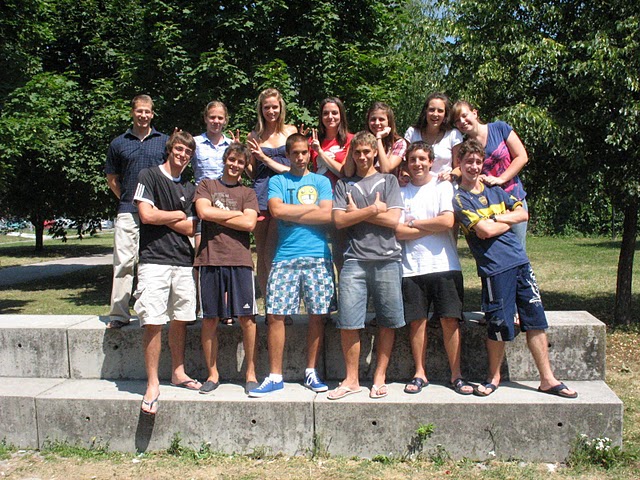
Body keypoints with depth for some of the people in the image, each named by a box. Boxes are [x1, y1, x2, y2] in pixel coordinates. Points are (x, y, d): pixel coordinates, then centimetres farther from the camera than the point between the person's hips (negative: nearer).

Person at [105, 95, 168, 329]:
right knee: (123, 262, -3)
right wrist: (127, 199, 9)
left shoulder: (164, 141, 10)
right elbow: (112, 179, 18)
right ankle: (118, 314, 2)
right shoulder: (119, 143, 11)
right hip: (128, 212, 0)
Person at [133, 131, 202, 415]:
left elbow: (191, 229, 8)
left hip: (183, 261, 5)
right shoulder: (149, 176, 2)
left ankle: (178, 373, 24)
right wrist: (177, 215, 3)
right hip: (154, 260, -5)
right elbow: (147, 215, -10)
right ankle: (152, 384, -2)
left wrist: (163, 218, -3)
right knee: (153, 322, -9)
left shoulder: (189, 189, 17)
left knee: (180, 319, 10)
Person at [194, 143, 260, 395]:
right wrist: (237, 213, 0)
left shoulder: (248, 193, 14)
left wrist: (216, 215, -3)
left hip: (239, 260, 0)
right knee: (209, 319, 3)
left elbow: (249, 223, -3)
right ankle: (212, 374, 16)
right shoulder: (206, 185, 13)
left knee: (246, 318, -1)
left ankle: (250, 373, 10)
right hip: (210, 259, 0)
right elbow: (204, 212, -5)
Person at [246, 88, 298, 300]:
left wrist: (265, 158, -5)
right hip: (261, 195, 2)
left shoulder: (290, 131, 10)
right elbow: (252, 173, 14)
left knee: (271, 253, -12)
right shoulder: (254, 136, 12)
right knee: (261, 254, 4)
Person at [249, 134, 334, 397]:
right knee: (275, 314, -6)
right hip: (285, 257, 0)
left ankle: (311, 372, 15)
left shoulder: (321, 181, 14)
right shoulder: (277, 181, 13)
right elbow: (276, 210, -6)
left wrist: (290, 214, -3)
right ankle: (275, 376, 2)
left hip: (318, 257, 1)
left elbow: (327, 215, -2)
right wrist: (311, 208, 0)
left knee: (317, 314, 1)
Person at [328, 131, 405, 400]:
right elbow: (339, 220, 1)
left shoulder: (388, 181, 13)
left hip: (387, 259, 0)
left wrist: (356, 212, 1)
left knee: (387, 322, 2)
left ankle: (380, 377, 13)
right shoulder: (344, 185, 16)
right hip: (355, 259, 1)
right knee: (348, 322, -5)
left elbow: (393, 219, -1)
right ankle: (351, 380, 7)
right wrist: (373, 209, -4)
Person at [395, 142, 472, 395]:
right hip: (412, 267, 1)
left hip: (444, 265, -1)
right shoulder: (401, 192, 9)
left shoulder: (443, 186, 5)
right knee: (417, 321, 3)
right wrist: (433, 228, -7)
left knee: (450, 319, -1)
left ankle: (456, 374, 8)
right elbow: (398, 231, -3)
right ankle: (420, 374, 14)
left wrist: (414, 223, -2)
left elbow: (448, 221, -10)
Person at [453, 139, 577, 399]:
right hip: (494, 268, -6)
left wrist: (497, 218, -7)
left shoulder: (494, 189, 15)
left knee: (536, 319, 6)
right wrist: (508, 222, 1)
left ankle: (547, 379, 15)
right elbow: (485, 231, -14)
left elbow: (523, 213, 7)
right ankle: (494, 377, 22)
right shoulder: (460, 199, -4)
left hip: (520, 261, 6)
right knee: (499, 326, 0)